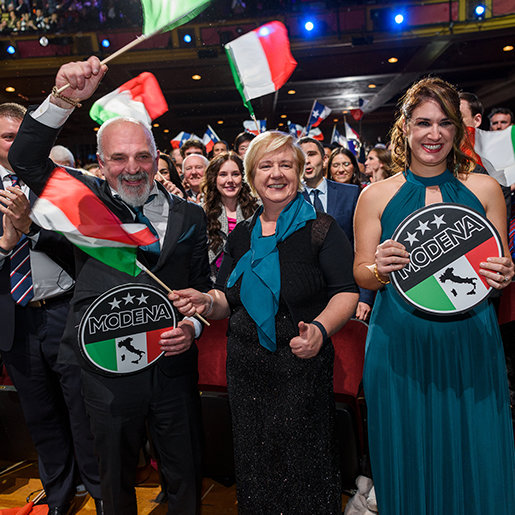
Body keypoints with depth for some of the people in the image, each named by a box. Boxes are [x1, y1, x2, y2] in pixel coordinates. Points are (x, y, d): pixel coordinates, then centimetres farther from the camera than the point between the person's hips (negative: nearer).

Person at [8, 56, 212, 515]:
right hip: (107, 370, -1)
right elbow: (25, 160, -10)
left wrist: (192, 325, -11)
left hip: (173, 369, 1)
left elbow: (201, 284, 8)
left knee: (185, 474, 18)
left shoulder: (188, 216, 3)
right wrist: (63, 100, -22)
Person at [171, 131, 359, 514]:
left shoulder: (321, 228, -5)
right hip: (246, 367, 5)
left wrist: (320, 329, -26)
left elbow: (346, 291, -9)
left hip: (302, 365, -4)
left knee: (303, 466, 6)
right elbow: (229, 299, 14)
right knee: (253, 467, 17)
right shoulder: (242, 235, 10)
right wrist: (208, 302, -8)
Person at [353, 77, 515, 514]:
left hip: (470, 346, 1)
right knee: (409, 465, 12)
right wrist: (381, 269, -17)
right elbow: (361, 274, 4)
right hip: (400, 347, -1)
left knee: (475, 463, 12)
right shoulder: (377, 196, 0)